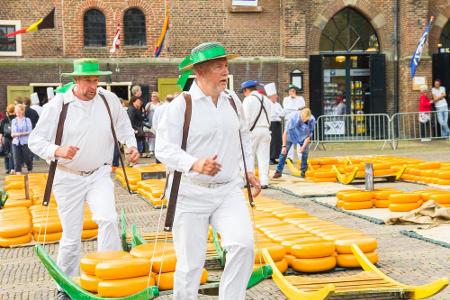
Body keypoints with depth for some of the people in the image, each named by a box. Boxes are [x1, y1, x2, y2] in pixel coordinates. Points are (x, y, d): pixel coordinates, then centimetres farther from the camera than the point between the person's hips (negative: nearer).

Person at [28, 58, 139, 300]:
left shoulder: (109, 100, -3)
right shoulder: (57, 105, -11)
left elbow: (123, 127, 15)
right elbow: (35, 141, -10)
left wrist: (131, 144, -4)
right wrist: (57, 151, -29)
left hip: (99, 174, 2)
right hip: (68, 177, -1)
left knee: (108, 219, -23)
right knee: (72, 235, 4)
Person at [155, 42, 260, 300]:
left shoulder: (233, 100, 7)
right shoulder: (182, 105, -10)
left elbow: (244, 135, 24)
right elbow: (164, 148, -17)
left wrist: (249, 170, 19)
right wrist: (196, 164, -32)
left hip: (229, 191, 4)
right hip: (192, 193, -4)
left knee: (243, 245, -18)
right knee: (190, 263, 4)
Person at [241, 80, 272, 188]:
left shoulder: (248, 100, -7)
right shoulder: (266, 99, 13)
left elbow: (246, 118, -12)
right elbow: (269, 116, 13)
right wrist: (267, 128, 15)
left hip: (253, 130, -5)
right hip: (265, 130, 6)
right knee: (264, 157, 4)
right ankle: (264, 181, 3)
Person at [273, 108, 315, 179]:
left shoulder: (312, 120, -29)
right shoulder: (294, 118, -35)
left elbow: (309, 135, -17)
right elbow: (286, 132, -26)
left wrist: (303, 147, -23)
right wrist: (284, 146, -27)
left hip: (303, 137, 2)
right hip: (292, 135, -2)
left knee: (305, 152, -8)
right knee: (284, 152, -9)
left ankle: (303, 171, 12)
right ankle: (278, 171, -3)